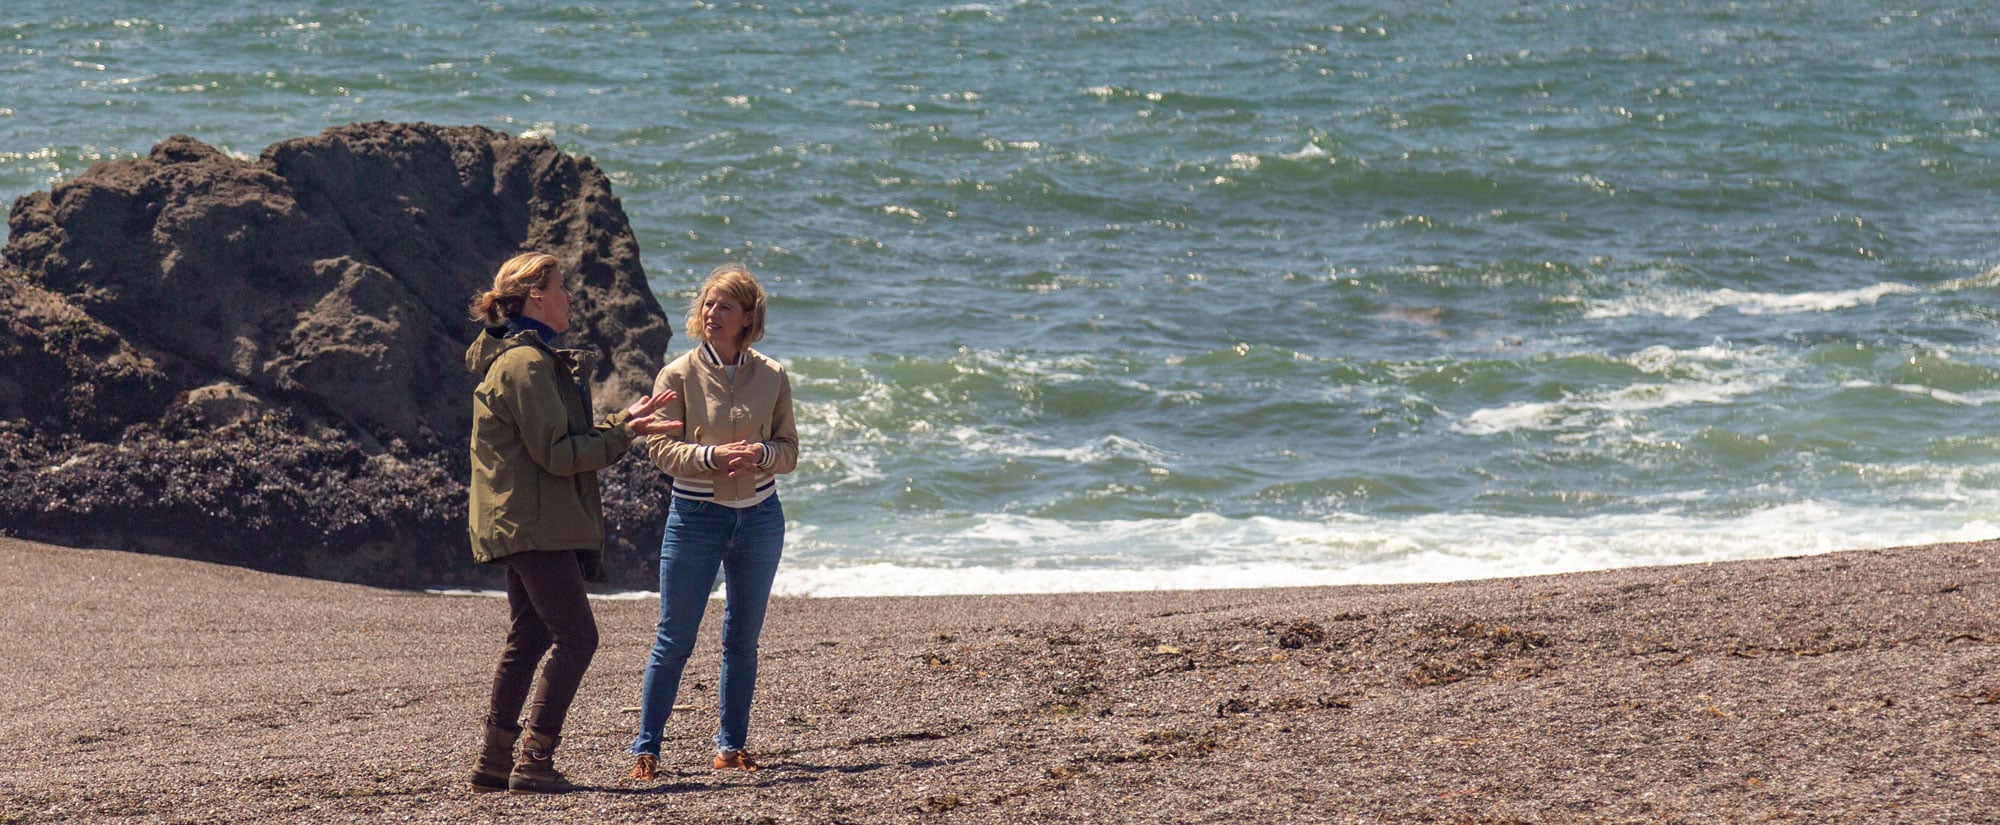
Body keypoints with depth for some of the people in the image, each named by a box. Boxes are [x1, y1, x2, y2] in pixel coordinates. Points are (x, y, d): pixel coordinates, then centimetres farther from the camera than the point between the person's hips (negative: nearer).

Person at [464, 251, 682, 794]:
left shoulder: (534, 358, 18)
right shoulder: (525, 363, -16)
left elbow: (569, 439, 20)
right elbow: (558, 453, -18)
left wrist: (624, 420, 14)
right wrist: (625, 434, -12)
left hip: (520, 522, 11)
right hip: (534, 524, -11)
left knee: (529, 638, 13)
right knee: (576, 636, -11)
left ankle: (494, 761, 17)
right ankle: (533, 763, -10)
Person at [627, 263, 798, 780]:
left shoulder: (772, 377, 3)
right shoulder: (679, 375, -5)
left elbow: (789, 451, 4)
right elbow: (660, 448, -9)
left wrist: (759, 453, -18)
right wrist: (713, 455, -25)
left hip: (759, 518, 3)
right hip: (695, 517, -3)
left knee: (743, 639, 9)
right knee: (674, 640, -2)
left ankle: (731, 746, 19)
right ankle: (645, 750, 5)